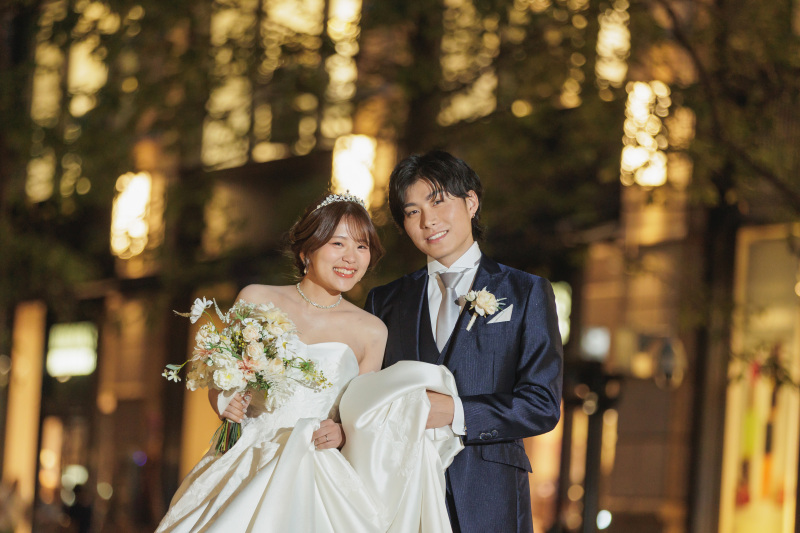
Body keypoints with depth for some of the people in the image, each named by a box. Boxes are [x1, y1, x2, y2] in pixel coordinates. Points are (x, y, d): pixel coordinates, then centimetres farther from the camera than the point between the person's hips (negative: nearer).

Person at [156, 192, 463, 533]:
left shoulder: (371, 332, 7)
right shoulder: (257, 301, 5)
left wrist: (342, 433, -6)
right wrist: (226, 403, -9)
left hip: (319, 476, 0)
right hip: (247, 465, 0)